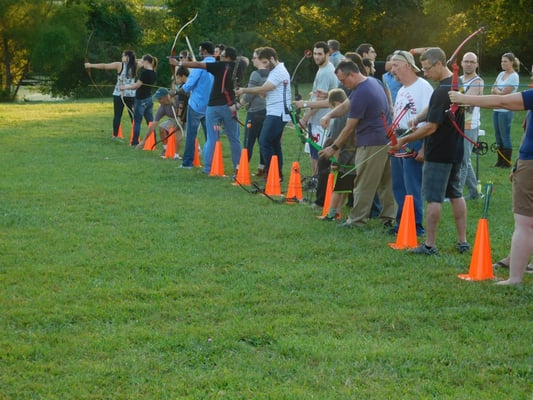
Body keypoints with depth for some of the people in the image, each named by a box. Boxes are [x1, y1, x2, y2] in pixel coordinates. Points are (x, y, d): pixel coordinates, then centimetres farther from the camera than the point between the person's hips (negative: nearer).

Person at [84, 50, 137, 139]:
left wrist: (90, 65, 3)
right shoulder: (135, 66, 1)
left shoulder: (119, 65, -6)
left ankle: (115, 135, 0)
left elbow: (104, 66, -3)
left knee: (117, 115, 1)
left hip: (119, 94, -2)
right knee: (133, 115, 7)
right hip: (131, 94, 3)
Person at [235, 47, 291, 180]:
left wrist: (244, 90, -8)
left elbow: (263, 89, -18)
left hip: (277, 114, -10)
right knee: (274, 143, 11)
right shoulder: (276, 71, 21)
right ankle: (278, 174, 13)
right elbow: (266, 92, 15)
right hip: (276, 113, 10)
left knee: (265, 141, -11)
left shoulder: (279, 72, -12)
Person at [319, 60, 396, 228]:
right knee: (385, 181, 13)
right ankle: (389, 216, 16)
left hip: (371, 144, -10)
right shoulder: (372, 82, 10)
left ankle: (357, 219, 3)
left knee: (364, 184, -2)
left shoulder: (360, 94, -19)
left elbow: (349, 127, -14)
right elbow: (346, 105, 17)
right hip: (386, 139, 10)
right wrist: (329, 115, 1)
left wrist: (334, 148, -5)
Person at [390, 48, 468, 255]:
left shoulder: (442, 91, -22)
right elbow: (432, 108, 20)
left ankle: (430, 245, 2)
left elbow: (431, 127, -22)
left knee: (434, 198, -3)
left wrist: (405, 140, -16)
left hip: (439, 153, -9)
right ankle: (462, 241, 17)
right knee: (456, 195, 14)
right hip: (455, 150, 9)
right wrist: (418, 118, 2)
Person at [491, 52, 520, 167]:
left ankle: (507, 162, 0)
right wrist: (499, 91, -9)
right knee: (498, 136, 9)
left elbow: (504, 93, -15)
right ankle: (500, 161, 14)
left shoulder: (514, 77, -9)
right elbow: (493, 90, 10)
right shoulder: (501, 74, 14)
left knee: (505, 136, -5)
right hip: (496, 109, 8)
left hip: (506, 110, -8)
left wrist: (496, 90, 1)